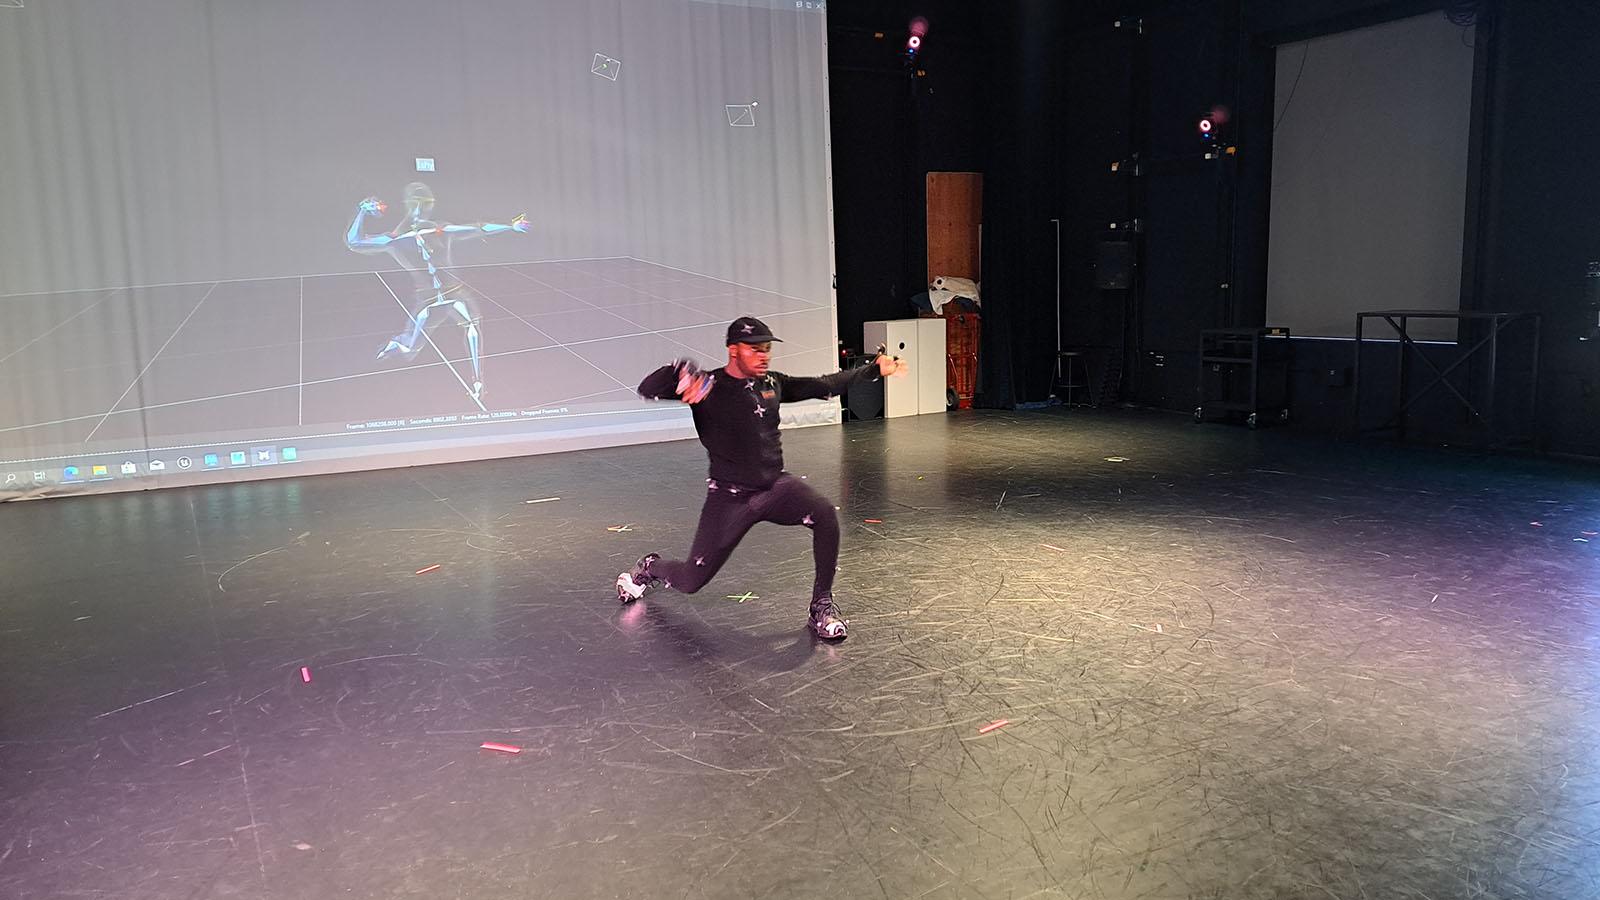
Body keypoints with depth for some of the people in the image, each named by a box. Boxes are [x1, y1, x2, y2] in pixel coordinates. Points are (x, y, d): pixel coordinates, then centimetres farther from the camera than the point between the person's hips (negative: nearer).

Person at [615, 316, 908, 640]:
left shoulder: (773, 383, 6)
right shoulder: (708, 386, -10)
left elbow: (826, 386, 13)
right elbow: (647, 389, -19)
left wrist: (874, 369, 8)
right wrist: (680, 372, -39)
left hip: (775, 486, 3)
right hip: (729, 497, -3)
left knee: (825, 513, -27)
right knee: (691, 581, 1)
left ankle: (821, 606, -9)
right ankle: (650, 568, 40)